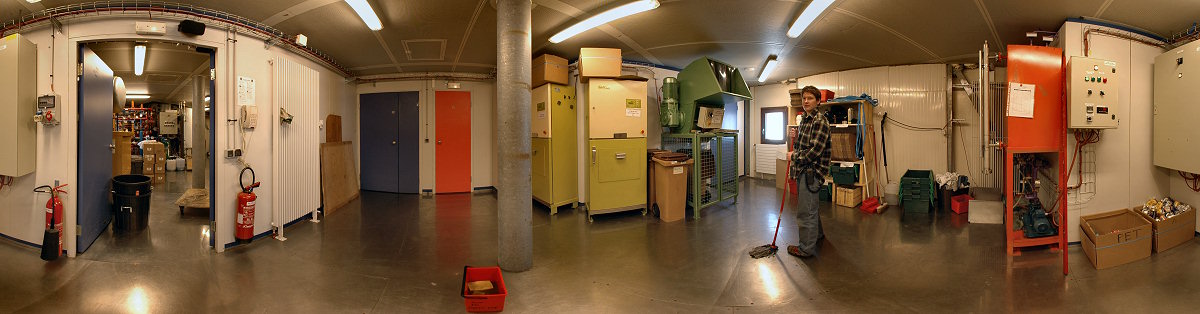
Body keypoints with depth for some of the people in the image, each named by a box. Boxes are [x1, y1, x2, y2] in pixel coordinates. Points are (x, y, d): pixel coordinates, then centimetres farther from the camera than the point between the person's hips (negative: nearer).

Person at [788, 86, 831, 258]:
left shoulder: (820, 121, -16)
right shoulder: (803, 119, 13)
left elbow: (815, 151, -22)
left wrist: (794, 156, -11)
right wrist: (794, 137, 1)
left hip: (812, 171, -9)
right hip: (802, 170, 9)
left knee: (805, 211, -5)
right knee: (810, 206, 24)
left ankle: (807, 248, 5)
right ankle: (817, 234, 43)